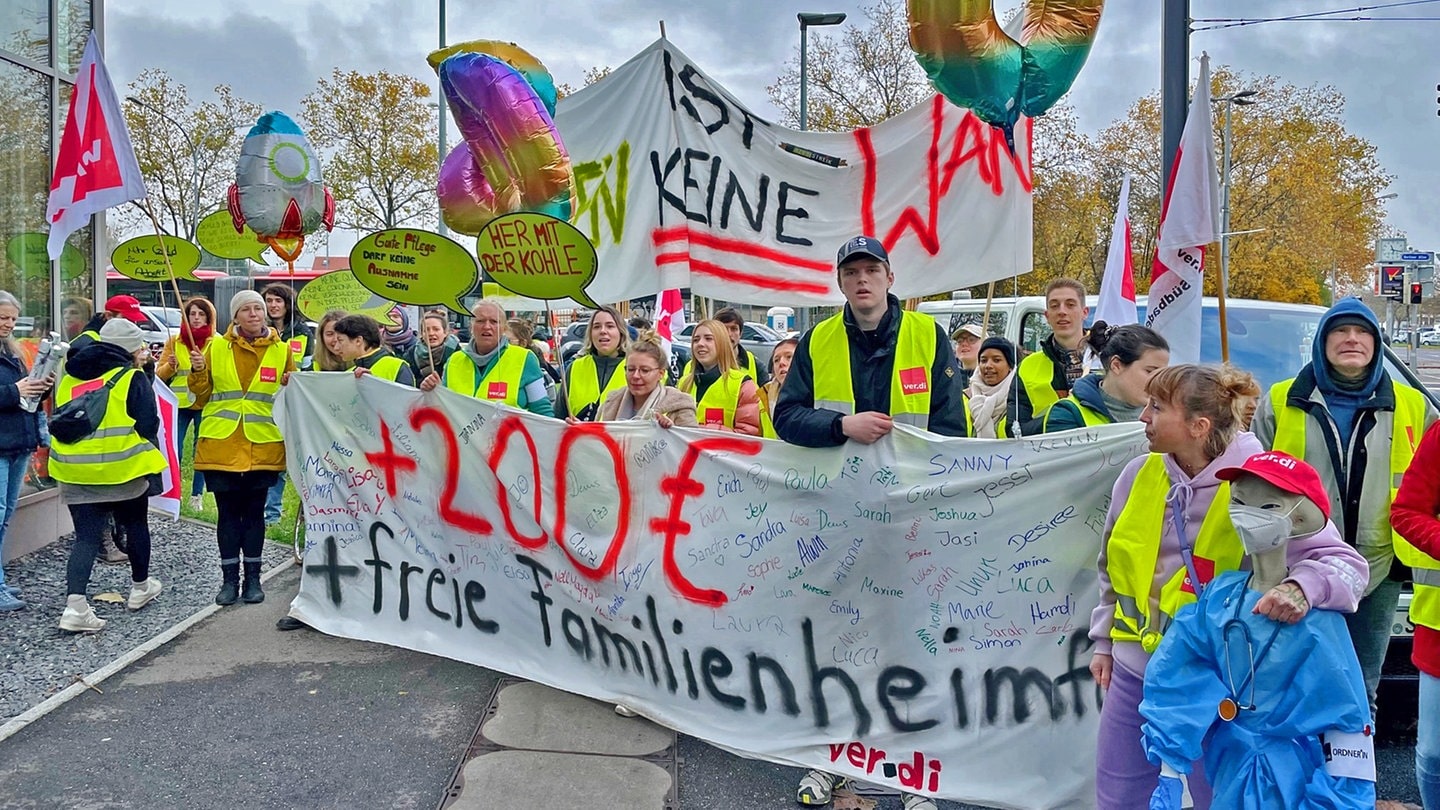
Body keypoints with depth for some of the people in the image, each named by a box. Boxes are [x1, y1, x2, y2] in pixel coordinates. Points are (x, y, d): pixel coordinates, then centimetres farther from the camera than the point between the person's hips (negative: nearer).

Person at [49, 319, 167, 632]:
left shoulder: (68, 377, 10)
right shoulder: (132, 378, -7)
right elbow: (147, 426, -9)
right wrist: (151, 467, 2)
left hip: (75, 472, 4)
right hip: (123, 469, -4)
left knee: (86, 537, 4)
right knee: (136, 525, 19)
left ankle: (75, 606, -10)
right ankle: (140, 587, 33)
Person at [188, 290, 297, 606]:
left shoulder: (281, 350, 4)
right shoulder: (217, 348, 4)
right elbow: (203, 397, 8)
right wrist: (198, 372, -9)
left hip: (262, 446, 0)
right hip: (221, 445, 0)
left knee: (254, 512, 8)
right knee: (228, 512, 6)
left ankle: (252, 578, 17)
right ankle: (229, 579, 15)